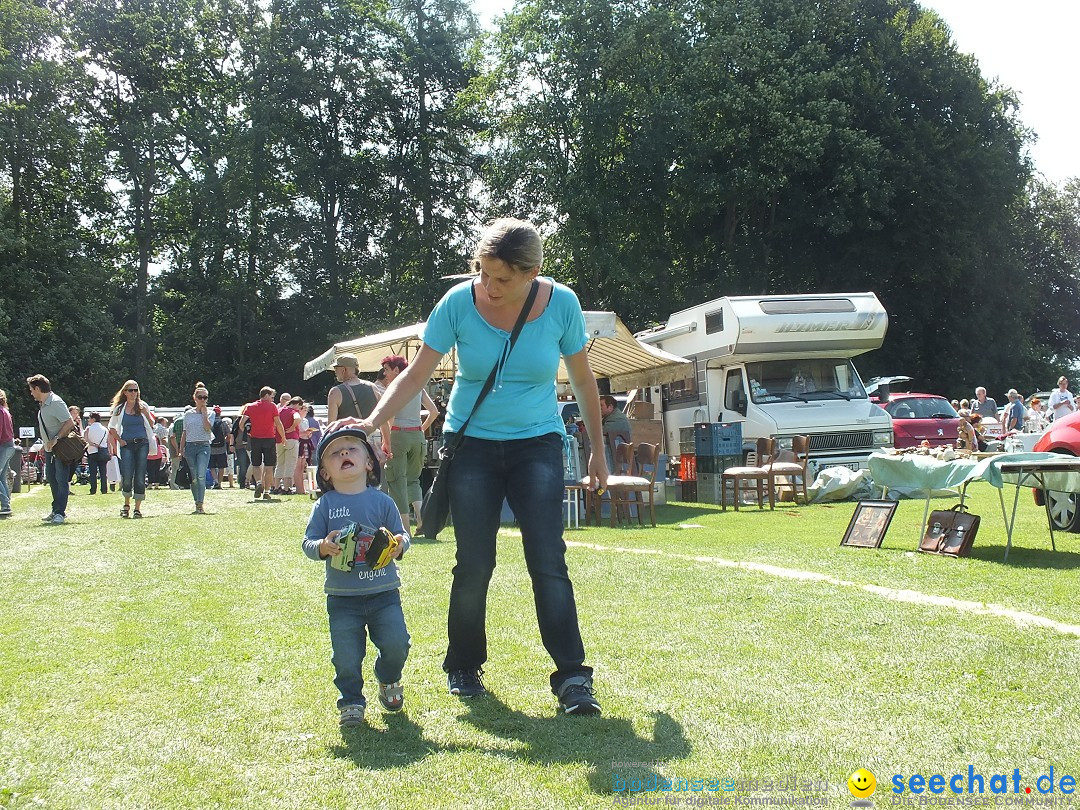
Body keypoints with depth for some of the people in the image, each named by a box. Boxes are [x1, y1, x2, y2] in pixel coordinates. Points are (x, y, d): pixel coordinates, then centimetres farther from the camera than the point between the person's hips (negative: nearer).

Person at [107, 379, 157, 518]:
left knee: (140, 477, -3)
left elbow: (152, 424, 4)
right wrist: (119, 440, 6)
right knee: (127, 476, -11)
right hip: (127, 445, 0)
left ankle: (138, 508, 4)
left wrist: (145, 412, -10)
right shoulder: (119, 409, 8)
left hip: (142, 444, 0)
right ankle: (126, 504, 12)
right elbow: (112, 428, 18)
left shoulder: (142, 406, 8)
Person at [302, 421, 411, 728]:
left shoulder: (382, 501, 2)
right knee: (346, 656, -2)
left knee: (396, 645, -7)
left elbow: (401, 535, 3)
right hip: (342, 597, 0)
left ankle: (389, 680, 25)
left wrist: (398, 545, -19)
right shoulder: (325, 506, 0)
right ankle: (351, 701, 21)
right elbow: (308, 542, -2)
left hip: (383, 592, 0)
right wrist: (323, 547, -23)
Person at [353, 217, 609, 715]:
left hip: (537, 444, 0)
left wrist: (596, 448, 8)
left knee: (548, 561, -11)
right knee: (474, 564, -1)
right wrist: (373, 422, -23)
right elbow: (416, 374, -9)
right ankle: (463, 666, 19)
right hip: (473, 444, 0)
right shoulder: (458, 303, -13)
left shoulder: (561, 304, -11)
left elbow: (582, 380, 3)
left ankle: (571, 676, -7)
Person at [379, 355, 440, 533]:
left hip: (398, 434, -6)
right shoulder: (418, 387, 11)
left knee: (397, 480, 1)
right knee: (413, 478, 17)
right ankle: (421, 519, -2)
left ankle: (404, 527, -2)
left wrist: (386, 441, -13)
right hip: (417, 436, 6)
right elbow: (434, 411, 12)